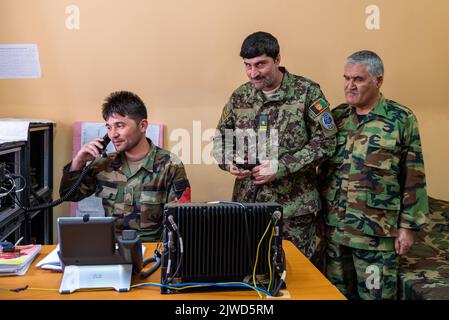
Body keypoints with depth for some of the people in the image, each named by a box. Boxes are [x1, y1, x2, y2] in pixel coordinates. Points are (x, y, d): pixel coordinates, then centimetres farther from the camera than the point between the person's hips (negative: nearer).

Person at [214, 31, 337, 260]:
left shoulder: (306, 92, -5)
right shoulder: (240, 96, 8)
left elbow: (325, 141, -8)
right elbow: (221, 139, 16)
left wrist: (281, 167, -16)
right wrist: (230, 163, -6)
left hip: (294, 205, -3)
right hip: (248, 202, 4)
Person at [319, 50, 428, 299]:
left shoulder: (402, 119, -5)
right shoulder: (336, 116, 7)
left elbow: (413, 179, -4)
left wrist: (407, 226, -6)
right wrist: (319, 213, 10)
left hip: (376, 232, -4)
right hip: (334, 228, 4)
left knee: (375, 294, 6)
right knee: (337, 293, 16)